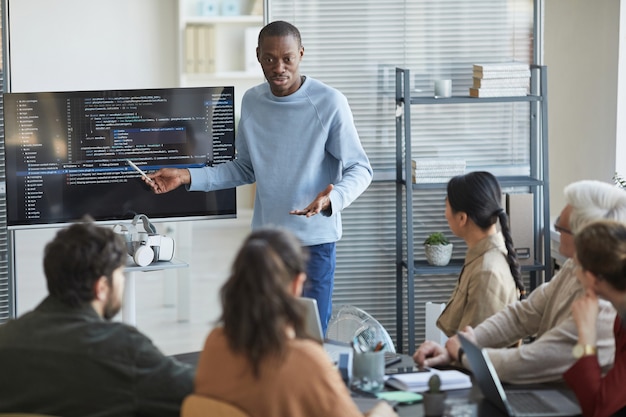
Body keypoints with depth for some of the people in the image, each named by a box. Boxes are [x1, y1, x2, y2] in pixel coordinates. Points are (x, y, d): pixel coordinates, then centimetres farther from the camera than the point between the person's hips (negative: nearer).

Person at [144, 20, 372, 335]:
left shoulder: (329, 103, -10)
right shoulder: (252, 102, 7)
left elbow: (359, 169, -5)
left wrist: (332, 197, -26)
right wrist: (187, 177, 7)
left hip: (314, 240, -4)